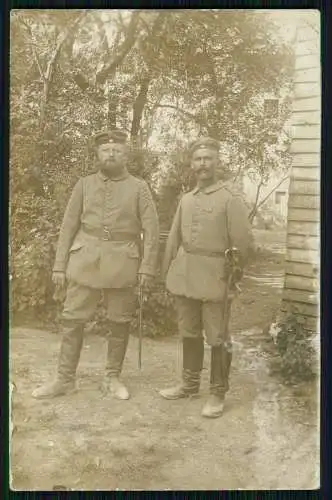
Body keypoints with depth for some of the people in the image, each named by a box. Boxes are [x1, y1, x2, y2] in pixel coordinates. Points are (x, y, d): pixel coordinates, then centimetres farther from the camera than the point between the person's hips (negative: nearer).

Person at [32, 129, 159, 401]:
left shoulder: (139, 187, 2)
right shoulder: (84, 185, 8)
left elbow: (152, 230, -2)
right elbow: (69, 226, 7)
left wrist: (147, 268, -10)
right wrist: (60, 265, 1)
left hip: (123, 264, -1)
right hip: (85, 261, 2)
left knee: (120, 322, 6)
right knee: (73, 319, 3)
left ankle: (112, 378, 22)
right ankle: (65, 379, 16)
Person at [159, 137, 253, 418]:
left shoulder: (230, 198, -6)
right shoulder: (186, 200, 11)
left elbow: (243, 242, -8)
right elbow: (174, 239, 14)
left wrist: (233, 275, -7)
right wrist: (168, 272, 10)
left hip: (215, 278, -5)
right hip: (185, 276, 6)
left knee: (218, 338, 3)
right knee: (189, 333, 16)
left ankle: (218, 393, 16)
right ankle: (190, 384, 31)